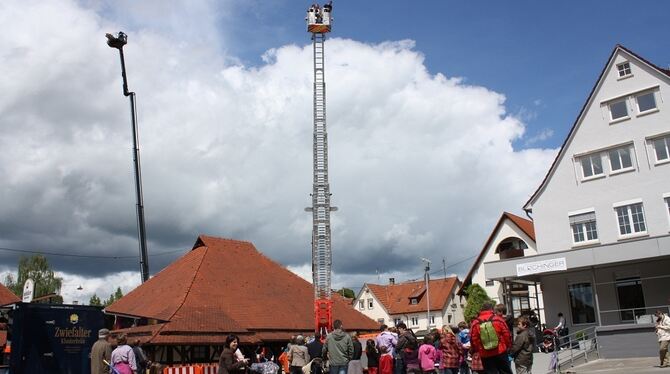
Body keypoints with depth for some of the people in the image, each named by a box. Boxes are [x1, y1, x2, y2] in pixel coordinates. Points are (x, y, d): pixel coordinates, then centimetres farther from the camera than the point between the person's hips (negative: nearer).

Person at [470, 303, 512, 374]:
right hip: (500, 352, 0)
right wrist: (508, 346, 13)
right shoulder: (498, 319, -4)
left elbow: (473, 339, -1)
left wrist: (477, 350, 14)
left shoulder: (475, 323, -2)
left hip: (485, 355, 0)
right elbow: (507, 334, -2)